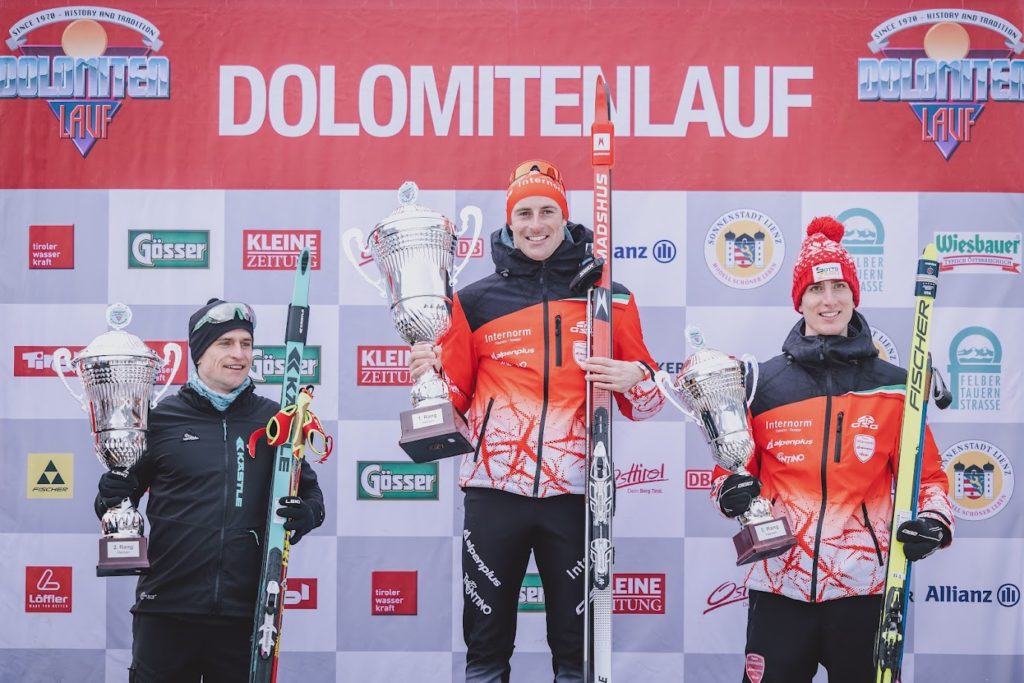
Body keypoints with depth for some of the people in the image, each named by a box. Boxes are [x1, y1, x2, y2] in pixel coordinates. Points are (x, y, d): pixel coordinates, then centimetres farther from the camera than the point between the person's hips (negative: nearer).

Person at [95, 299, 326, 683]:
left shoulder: (273, 420, 6)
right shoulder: (162, 418, 2)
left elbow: (310, 490, 15)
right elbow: (119, 496, 12)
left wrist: (306, 514, -7)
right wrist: (112, 500, -11)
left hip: (245, 614, 1)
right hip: (167, 610, -1)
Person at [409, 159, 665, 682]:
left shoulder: (609, 299, 7)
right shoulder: (476, 300, 7)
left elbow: (644, 400, 10)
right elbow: (455, 397, 12)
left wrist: (635, 381, -12)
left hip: (575, 492, 0)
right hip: (495, 489, 0)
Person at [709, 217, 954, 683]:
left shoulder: (893, 385, 4)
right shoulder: (762, 382, 4)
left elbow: (926, 474, 9)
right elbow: (733, 467, 11)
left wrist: (934, 520, -10)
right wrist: (731, 491, -10)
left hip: (865, 584, 0)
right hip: (779, 584, 0)